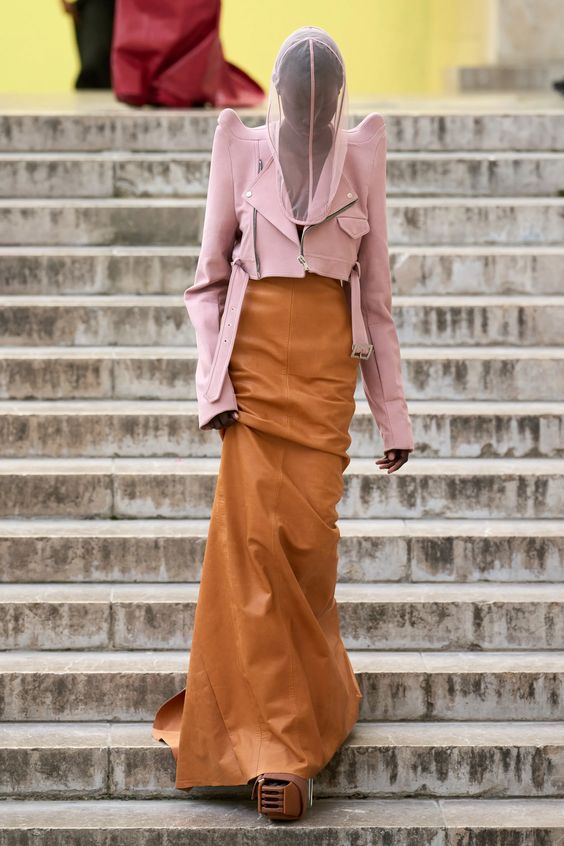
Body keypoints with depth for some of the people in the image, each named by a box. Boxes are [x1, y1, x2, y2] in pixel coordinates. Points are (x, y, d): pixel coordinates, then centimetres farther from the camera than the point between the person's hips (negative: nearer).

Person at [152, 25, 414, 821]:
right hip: (255, 357, -1)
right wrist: (213, 382, -5)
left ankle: (306, 700, 21)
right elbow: (208, 278, 8)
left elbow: (376, 291, 9)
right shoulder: (243, 151, 5)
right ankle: (277, 742, -4)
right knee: (256, 537, -8)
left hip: (329, 365, 1)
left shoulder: (360, 157, 6)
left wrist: (393, 412, 9)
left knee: (308, 538, -3)